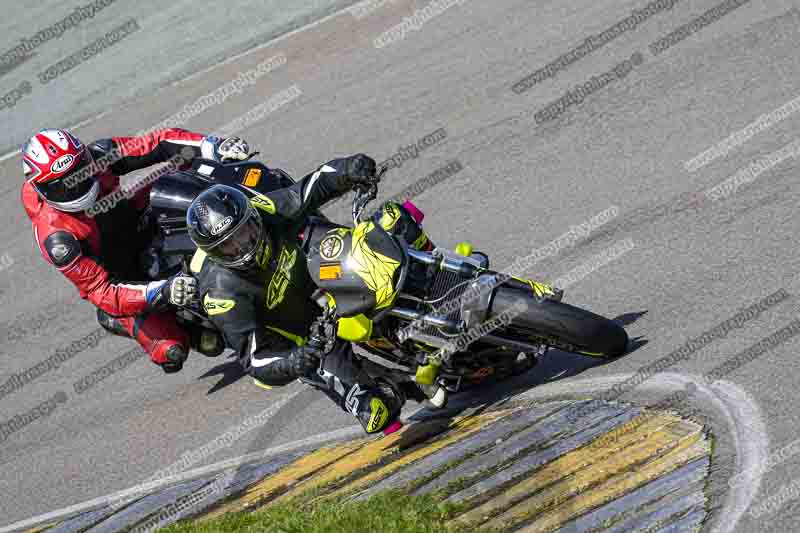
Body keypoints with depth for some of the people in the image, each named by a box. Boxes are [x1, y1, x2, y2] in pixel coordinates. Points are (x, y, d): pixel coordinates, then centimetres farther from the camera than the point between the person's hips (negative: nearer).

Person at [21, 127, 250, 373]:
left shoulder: (95, 155, -21)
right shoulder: (56, 238, -33)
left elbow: (157, 143, -20)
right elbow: (102, 292, -34)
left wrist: (213, 146, -34)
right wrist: (162, 292, -48)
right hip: (122, 279, -6)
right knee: (172, 353, -22)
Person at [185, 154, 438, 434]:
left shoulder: (259, 212, -20)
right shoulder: (222, 292, -31)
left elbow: (315, 188, -12)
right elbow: (254, 358, -29)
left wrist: (348, 169, -33)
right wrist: (293, 364, -50)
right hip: (310, 342, -5)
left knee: (392, 216, -4)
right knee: (376, 414, -19)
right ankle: (392, 392, 17)